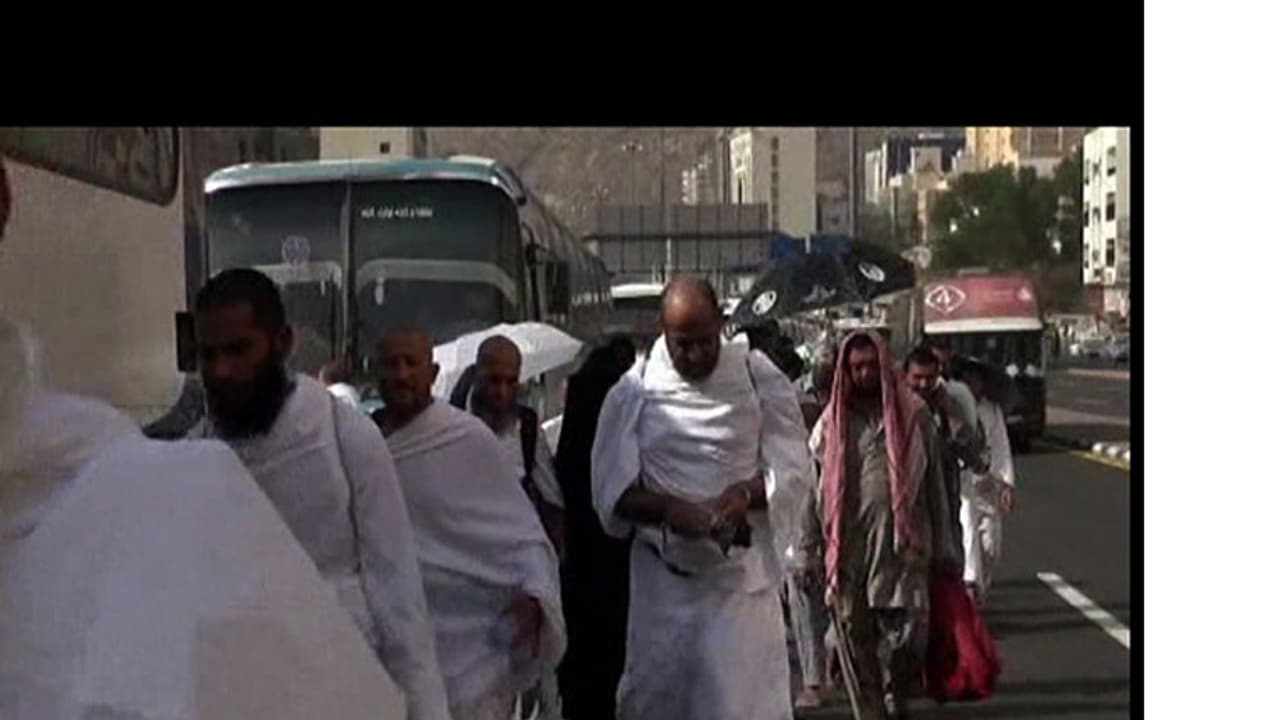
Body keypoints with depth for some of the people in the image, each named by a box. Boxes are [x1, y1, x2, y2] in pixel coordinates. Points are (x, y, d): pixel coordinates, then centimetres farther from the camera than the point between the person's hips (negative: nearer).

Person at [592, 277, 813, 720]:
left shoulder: (761, 380, 0)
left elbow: (793, 466, 1)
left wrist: (747, 492, -19)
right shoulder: (633, 393, -1)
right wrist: (667, 508, -20)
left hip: (743, 570, -1)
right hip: (665, 573, 1)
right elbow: (610, 488, -2)